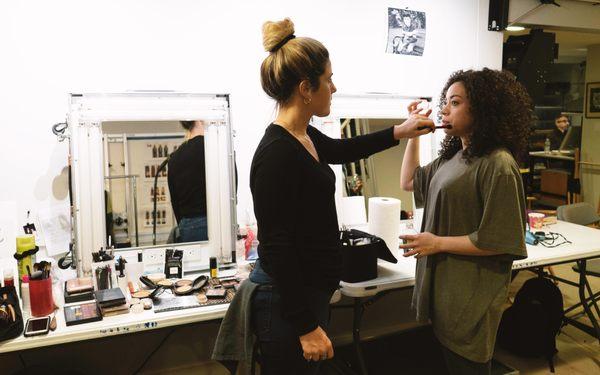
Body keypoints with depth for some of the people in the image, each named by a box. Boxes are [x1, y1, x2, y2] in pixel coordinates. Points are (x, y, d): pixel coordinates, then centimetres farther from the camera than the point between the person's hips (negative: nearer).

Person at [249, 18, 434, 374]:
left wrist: (399, 132, 26)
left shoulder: (304, 137, 4)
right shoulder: (277, 153, -24)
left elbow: (343, 150, 27)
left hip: (310, 291, 9)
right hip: (289, 302, -9)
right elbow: (276, 249, -23)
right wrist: (307, 326, -19)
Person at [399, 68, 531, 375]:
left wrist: (438, 243, -17)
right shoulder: (453, 156, 7)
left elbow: (499, 241, -22)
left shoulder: (497, 165, -20)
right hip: (444, 282, 8)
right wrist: (413, 134, 12)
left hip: (472, 291, -8)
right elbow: (409, 182, 20)